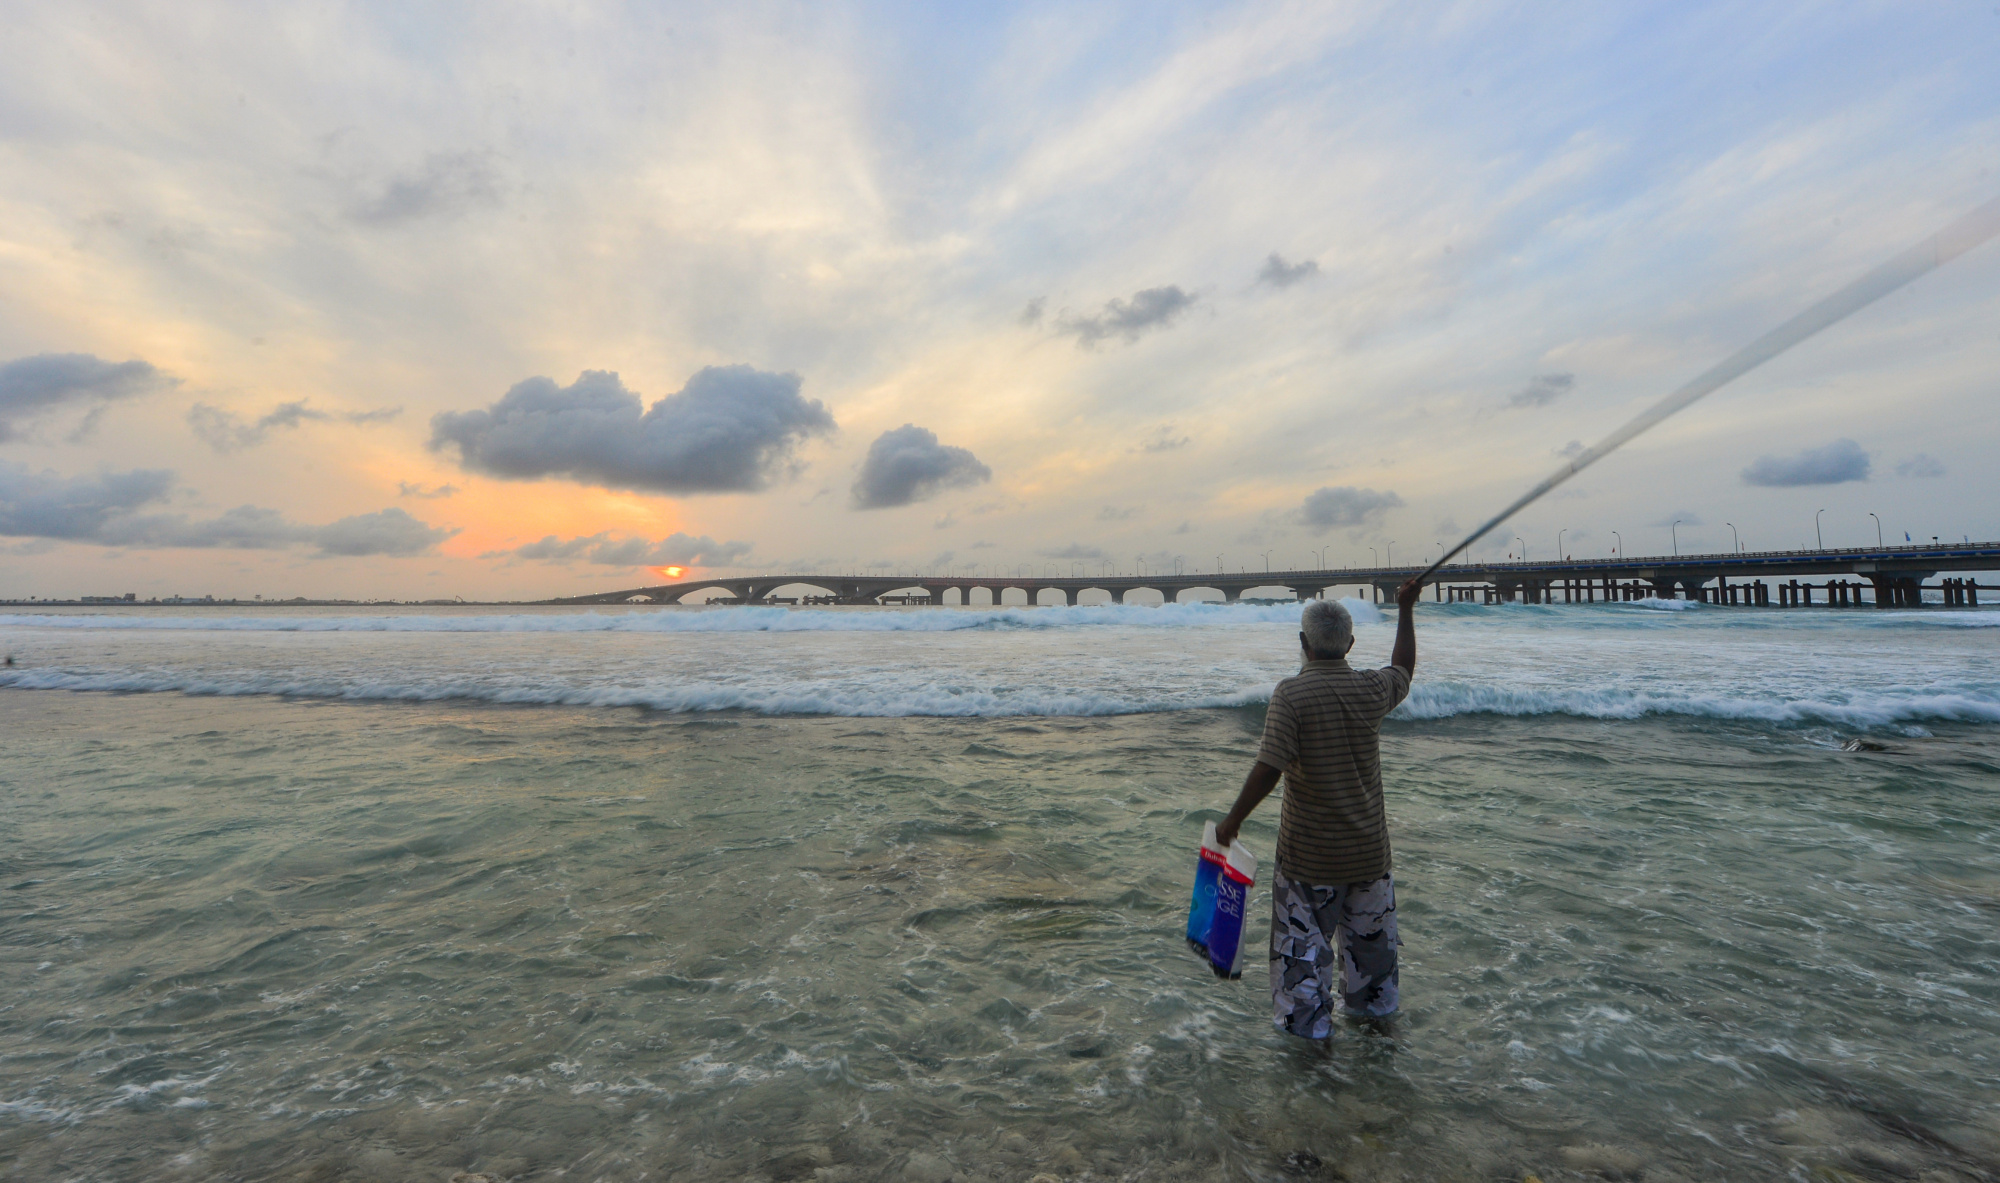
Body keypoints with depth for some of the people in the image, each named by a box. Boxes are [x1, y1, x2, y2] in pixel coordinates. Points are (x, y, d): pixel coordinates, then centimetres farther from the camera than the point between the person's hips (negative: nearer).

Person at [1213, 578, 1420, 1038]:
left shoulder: (1291, 694, -20)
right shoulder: (1371, 689, -6)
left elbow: (1268, 769, -24)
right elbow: (1404, 669, 18)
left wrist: (1232, 820, -13)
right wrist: (1406, 610, 28)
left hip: (1309, 849, -5)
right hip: (1367, 843, 5)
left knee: (1304, 934, 10)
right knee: (1369, 928, 24)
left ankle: (1309, 1020, 21)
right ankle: (1371, 1002, 44)